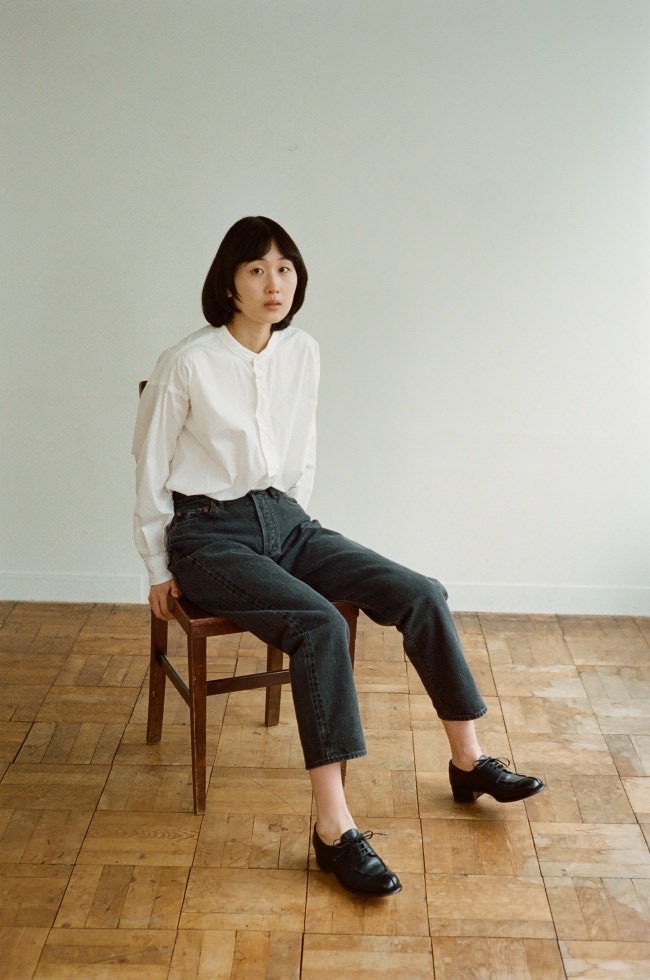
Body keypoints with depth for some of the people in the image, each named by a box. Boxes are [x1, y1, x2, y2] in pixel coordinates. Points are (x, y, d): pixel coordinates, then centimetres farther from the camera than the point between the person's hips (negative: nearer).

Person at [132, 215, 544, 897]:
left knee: (421, 596, -11)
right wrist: (160, 571, 1)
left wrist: (295, 526, 17)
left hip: (285, 522, 6)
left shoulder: (303, 354, 3)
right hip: (210, 533, -6)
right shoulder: (188, 364, -13)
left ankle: (468, 762, 4)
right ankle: (334, 829, -28)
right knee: (320, 626, -32)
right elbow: (151, 470, -3)